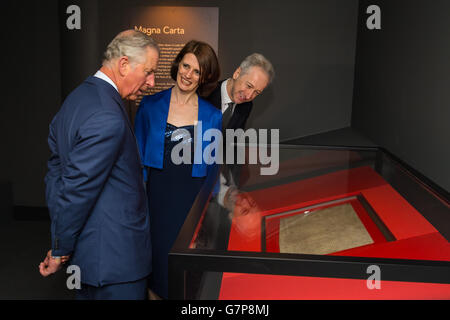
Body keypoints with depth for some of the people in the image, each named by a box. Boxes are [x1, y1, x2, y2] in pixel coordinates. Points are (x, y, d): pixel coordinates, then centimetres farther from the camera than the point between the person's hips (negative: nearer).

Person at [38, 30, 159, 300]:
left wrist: (59, 244, 12)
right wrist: (60, 252, -8)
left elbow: (56, 172, 10)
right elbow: (76, 192, -23)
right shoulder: (108, 119, -25)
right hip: (115, 257, -10)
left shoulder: (77, 98, 7)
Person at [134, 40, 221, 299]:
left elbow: (212, 169, 7)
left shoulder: (213, 117, 2)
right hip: (157, 197, 0)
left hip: (194, 200, 0)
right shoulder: (150, 106, 1)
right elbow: (138, 157, 6)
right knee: (157, 259, 8)